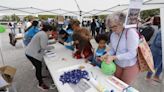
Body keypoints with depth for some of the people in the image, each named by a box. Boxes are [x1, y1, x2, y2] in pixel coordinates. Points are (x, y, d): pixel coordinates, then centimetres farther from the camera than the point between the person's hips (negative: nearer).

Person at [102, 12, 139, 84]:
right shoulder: (113, 35, -3)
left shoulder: (131, 32, -23)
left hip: (130, 66, -5)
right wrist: (107, 55, -15)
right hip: (118, 64, 6)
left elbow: (132, 53, -27)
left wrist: (113, 57, -31)